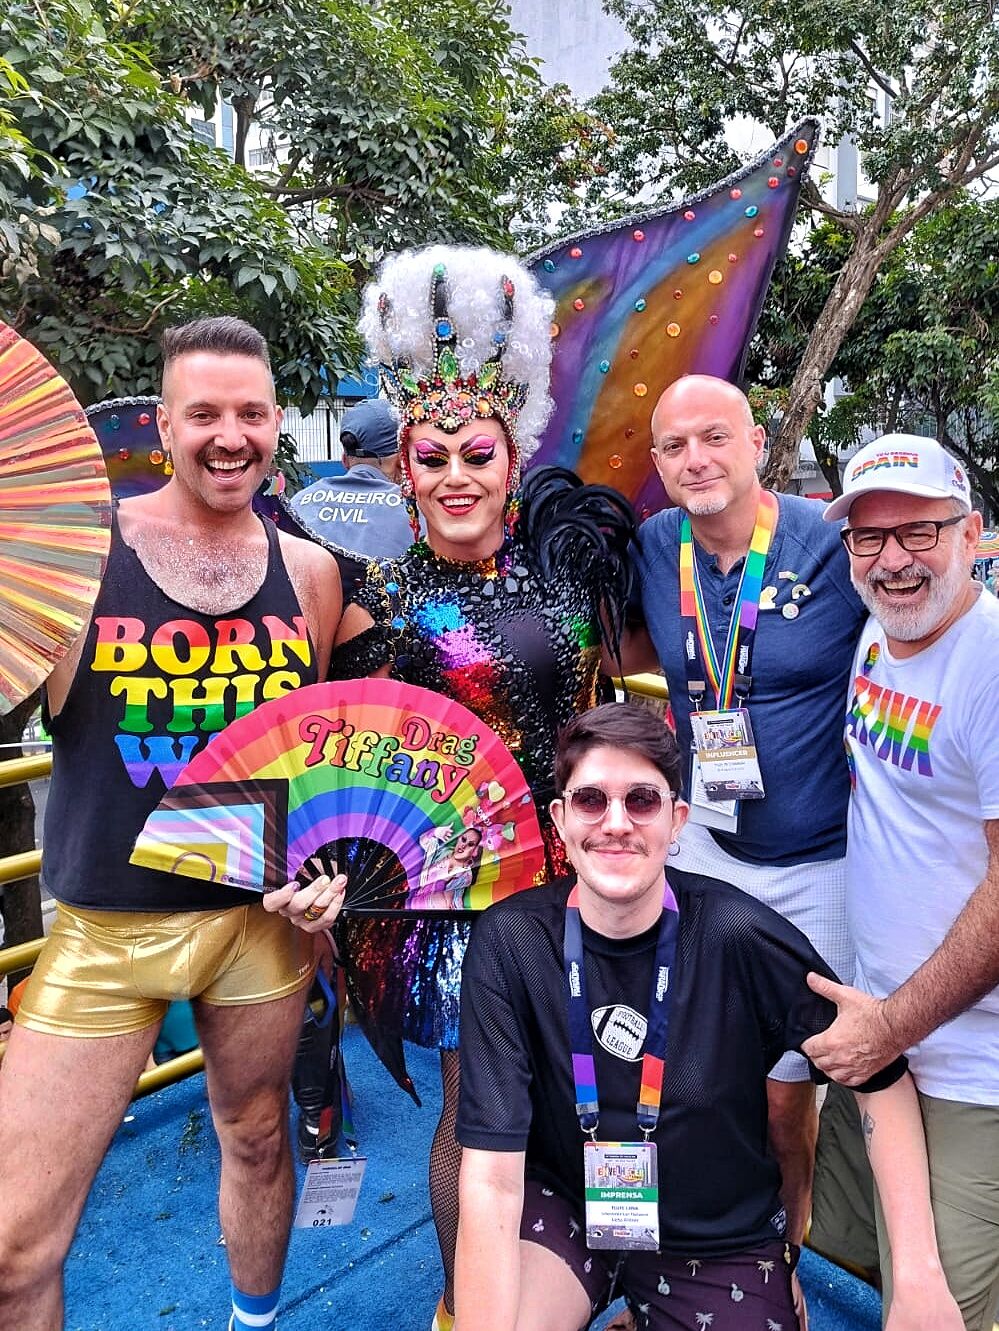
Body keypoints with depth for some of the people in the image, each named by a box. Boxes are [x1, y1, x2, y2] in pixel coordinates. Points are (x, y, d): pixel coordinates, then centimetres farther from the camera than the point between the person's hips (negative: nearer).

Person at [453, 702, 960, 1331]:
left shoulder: (740, 937, -23)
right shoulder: (511, 942, -22)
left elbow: (882, 1077, -9)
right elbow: (492, 1179, -21)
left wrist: (919, 1274, -15)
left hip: (722, 1239, 1)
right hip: (565, 1206, 0)